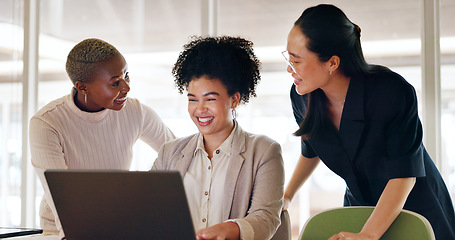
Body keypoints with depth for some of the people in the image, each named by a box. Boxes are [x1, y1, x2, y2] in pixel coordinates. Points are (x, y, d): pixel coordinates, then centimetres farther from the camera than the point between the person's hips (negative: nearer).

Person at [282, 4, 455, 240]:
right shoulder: (301, 97, -13)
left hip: (417, 207, -4)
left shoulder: (394, 93, -28)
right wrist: (286, 195, 14)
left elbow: (404, 174, -25)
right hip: (359, 206, 4)